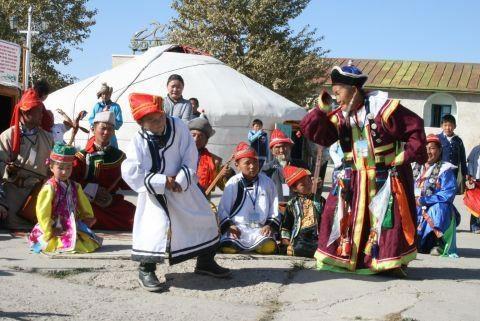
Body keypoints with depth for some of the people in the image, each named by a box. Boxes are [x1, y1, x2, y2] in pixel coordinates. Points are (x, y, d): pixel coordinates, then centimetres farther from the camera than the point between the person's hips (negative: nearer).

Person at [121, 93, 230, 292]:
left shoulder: (178, 127, -11)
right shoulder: (139, 141, -16)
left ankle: (205, 262, 32)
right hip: (155, 193, -4)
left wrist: (180, 181, -19)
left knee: (204, 220, 11)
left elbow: (191, 157, -8)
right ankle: (146, 270, 1)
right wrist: (162, 182, -22)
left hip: (183, 187, 4)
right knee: (154, 227, -20)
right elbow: (131, 173, -19)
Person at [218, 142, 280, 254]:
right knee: (228, 248, -32)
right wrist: (228, 226, -10)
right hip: (237, 228, -1)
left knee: (269, 247, -32)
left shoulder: (267, 182, 11)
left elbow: (274, 209, 14)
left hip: (260, 229, 1)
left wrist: (270, 225, -2)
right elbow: (223, 208, 5)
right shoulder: (233, 183, 5)